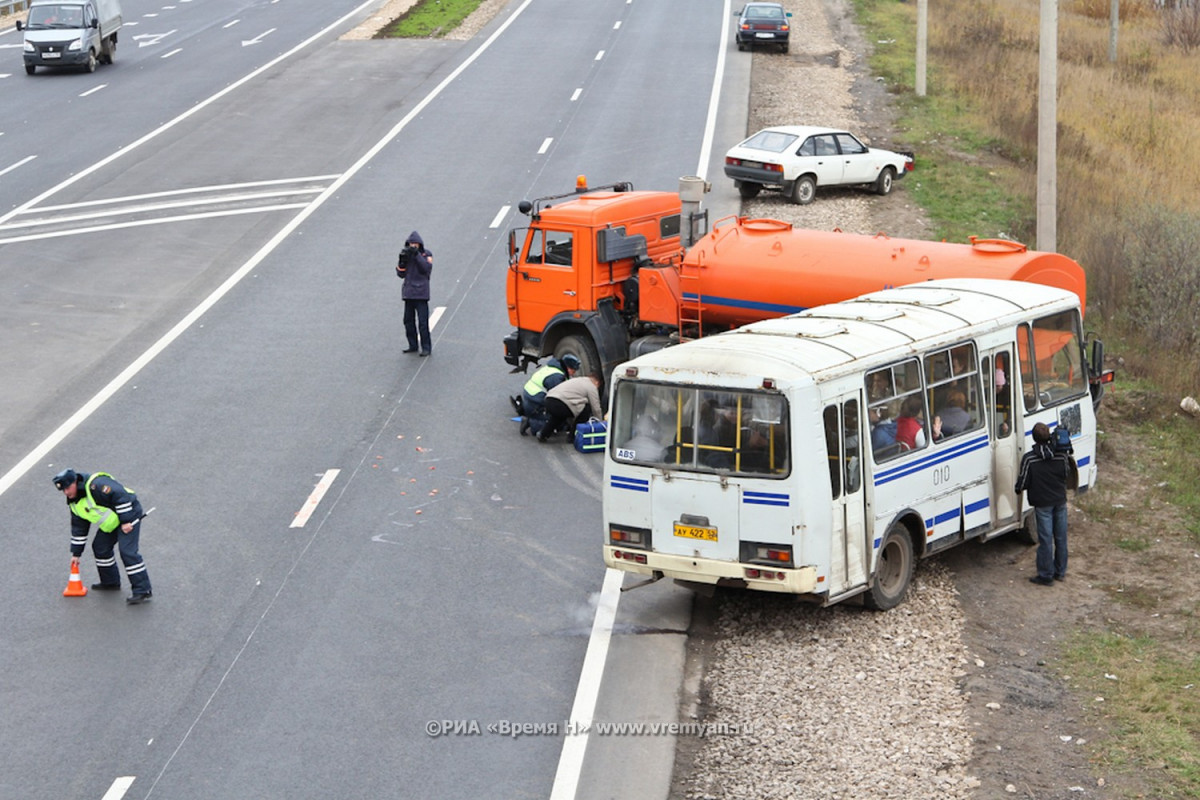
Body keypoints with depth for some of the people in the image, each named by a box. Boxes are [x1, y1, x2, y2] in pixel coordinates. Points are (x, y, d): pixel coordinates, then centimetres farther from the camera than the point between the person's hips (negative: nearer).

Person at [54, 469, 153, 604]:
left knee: (127, 551, -17)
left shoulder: (96, 485, -27)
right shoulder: (74, 503, 4)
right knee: (100, 548, 10)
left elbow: (120, 495, -30)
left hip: (128, 513, -10)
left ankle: (143, 590, -16)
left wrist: (126, 521, -27)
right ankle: (110, 582, 26)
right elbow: (78, 528, 13)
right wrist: (76, 554, 13)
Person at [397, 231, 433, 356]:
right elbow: (401, 273, 6)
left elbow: (427, 268, -17)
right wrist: (402, 260, -10)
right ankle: (413, 345, 19)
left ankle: (426, 347, -3)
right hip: (409, 293, 5)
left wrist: (417, 255, -21)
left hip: (421, 292, -5)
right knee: (408, 320, 8)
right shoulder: (406, 254, 9)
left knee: (423, 322, -9)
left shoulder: (426, 254, 0)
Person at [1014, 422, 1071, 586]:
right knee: (1061, 537, 14)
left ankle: (1046, 575, 6)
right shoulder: (1061, 455, -5)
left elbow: (1023, 482, -11)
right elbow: (1066, 475, 8)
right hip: (1060, 501, 4)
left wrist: (1018, 489, 9)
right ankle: (1060, 571, 25)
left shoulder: (1029, 458, -17)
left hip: (1042, 503, -4)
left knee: (1046, 539, 1)